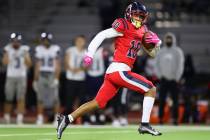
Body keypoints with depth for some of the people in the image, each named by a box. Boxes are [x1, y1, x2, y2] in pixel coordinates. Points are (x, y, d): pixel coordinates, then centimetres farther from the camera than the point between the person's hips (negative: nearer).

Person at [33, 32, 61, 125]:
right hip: (41, 76, 3)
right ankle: (40, 118, 10)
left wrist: (56, 79, -12)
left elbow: (57, 66, -5)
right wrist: (35, 80, 9)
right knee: (40, 98, 5)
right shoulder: (39, 49, 6)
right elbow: (37, 66, 10)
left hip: (52, 75, -3)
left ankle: (57, 118, 3)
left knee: (54, 98, -4)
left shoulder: (55, 49, -5)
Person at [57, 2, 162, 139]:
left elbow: (152, 53, 24)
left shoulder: (142, 31, 18)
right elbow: (102, 35, -13)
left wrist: (156, 43, 2)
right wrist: (90, 54, -22)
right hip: (119, 70, -8)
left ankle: (67, 119, 8)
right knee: (151, 89, -6)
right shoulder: (124, 26, -6)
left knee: (98, 103, 7)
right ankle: (145, 124, -7)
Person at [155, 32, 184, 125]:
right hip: (164, 79, 2)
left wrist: (177, 78, -8)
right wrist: (160, 76, -1)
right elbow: (157, 65, 10)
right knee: (162, 100, -2)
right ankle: (160, 119, -1)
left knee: (175, 100, -2)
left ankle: (175, 119, 0)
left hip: (174, 80, -2)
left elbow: (180, 65, -3)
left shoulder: (177, 51, 1)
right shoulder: (161, 52, 9)